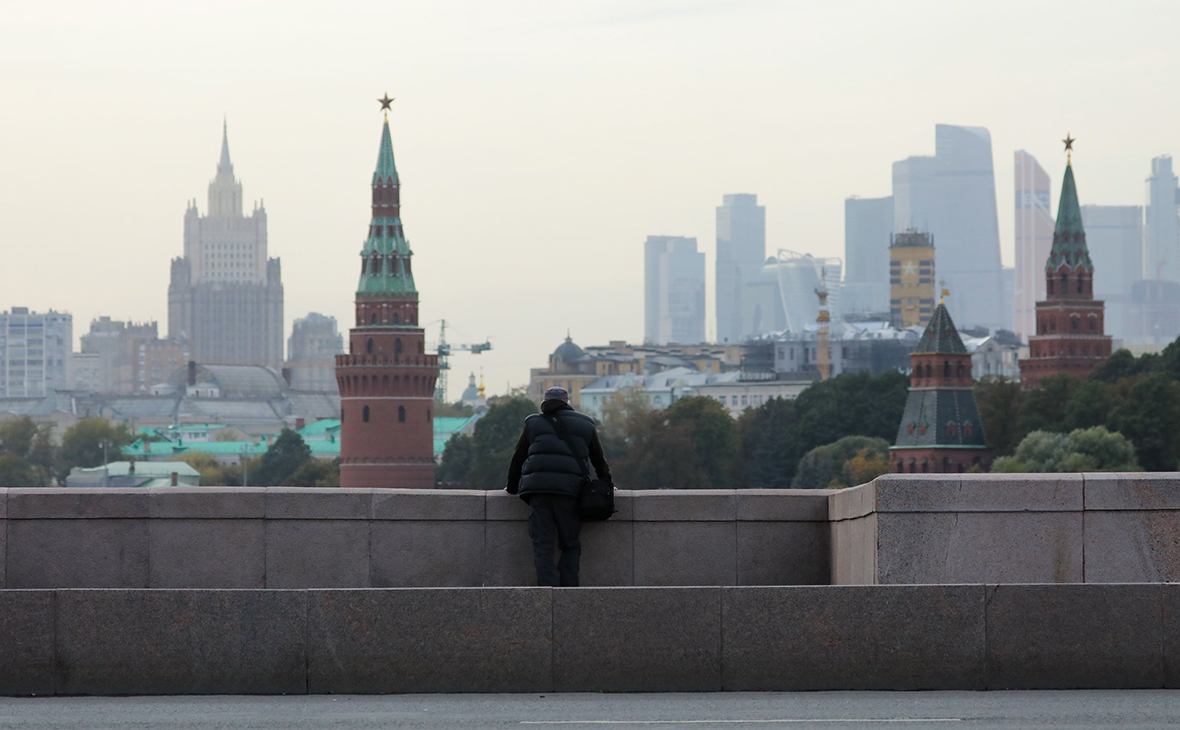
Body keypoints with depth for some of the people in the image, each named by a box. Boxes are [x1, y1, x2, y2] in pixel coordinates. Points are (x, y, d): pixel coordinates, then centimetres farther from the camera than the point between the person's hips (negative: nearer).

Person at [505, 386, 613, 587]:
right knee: (570, 544, 8)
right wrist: (606, 484, 42)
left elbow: (518, 458, 21)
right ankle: (568, 586, -5)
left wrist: (512, 487, 33)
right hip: (570, 488, 0)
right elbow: (599, 461, 26)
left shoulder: (533, 424, 19)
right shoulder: (585, 425, 21)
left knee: (543, 544, -1)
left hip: (537, 487, 0)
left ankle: (547, 585, -15)